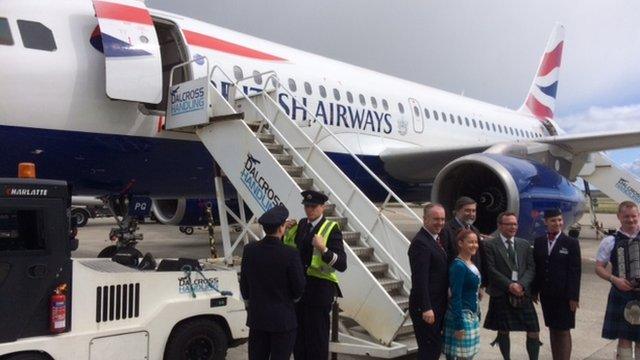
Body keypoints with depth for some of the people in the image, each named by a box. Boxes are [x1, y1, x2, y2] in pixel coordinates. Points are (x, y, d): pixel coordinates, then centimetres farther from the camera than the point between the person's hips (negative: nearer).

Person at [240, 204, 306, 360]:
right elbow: (299, 289, -10)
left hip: (256, 317, 4)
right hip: (283, 319, -4)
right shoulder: (290, 255, -19)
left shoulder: (249, 250, -6)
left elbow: (244, 284, 5)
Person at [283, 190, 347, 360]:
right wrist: (286, 231, 5)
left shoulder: (331, 229, -10)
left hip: (319, 290, -6)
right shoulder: (300, 225, 9)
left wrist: (323, 248, -32)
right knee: (298, 337, 16)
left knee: (317, 339, 3)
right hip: (298, 287, 6)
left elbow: (342, 265, -18)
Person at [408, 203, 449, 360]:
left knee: (435, 346, 18)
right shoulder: (420, 243, -19)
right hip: (426, 306, -10)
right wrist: (426, 308, -26)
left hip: (437, 304, 10)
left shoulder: (436, 238, 12)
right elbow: (420, 279, -24)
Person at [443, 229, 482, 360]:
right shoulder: (458, 266, -18)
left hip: (472, 315, 8)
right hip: (462, 315, -8)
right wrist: (459, 325, -21)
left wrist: (477, 315, 15)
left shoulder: (471, 264, 8)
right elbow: (456, 297, -20)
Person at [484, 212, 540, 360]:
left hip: (523, 294, 3)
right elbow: (491, 270, -9)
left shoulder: (525, 244, 11)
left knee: (534, 332, 2)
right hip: (501, 295, -3)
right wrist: (509, 285, -16)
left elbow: (531, 268, 6)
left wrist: (521, 284, -11)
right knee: (503, 331, 7)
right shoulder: (490, 245, -3)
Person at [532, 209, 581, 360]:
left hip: (564, 296, -4)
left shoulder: (571, 243, -5)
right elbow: (536, 268, 8)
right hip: (546, 295, 4)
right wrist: (534, 291, 5)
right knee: (552, 330, 12)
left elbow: (576, 271, -7)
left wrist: (573, 296, -11)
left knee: (564, 331, 1)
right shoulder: (539, 242, 6)